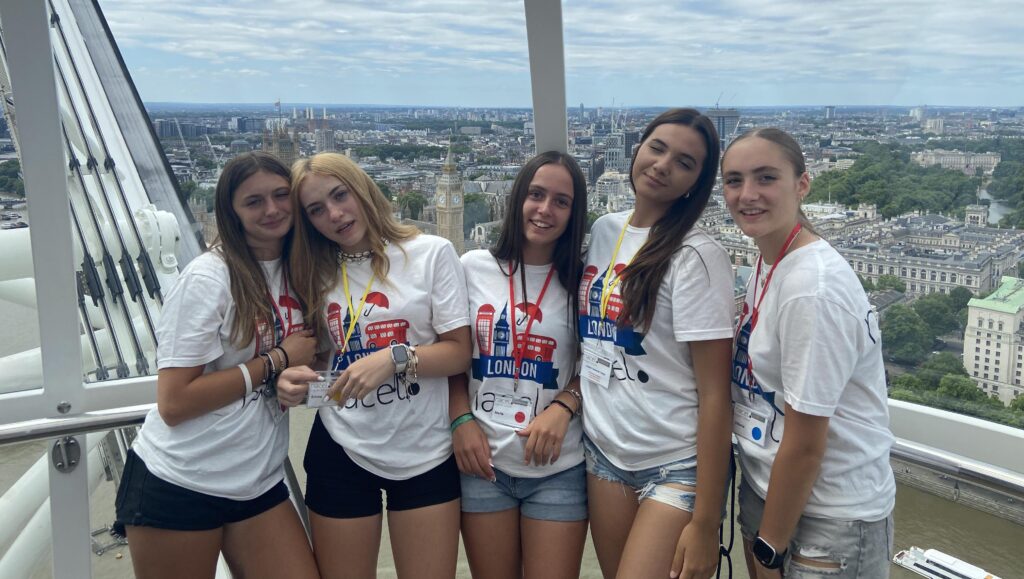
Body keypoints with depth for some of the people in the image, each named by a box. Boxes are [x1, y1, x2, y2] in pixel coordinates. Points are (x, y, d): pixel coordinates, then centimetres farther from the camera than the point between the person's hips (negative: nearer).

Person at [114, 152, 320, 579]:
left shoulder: (298, 271, 3)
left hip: (259, 484, 5)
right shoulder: (209, 278, -15)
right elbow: (173, 403, -19)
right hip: (177, 485, -5)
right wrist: (277, 361, -17)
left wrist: (298, 380, -6)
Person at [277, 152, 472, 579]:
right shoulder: (316, 272, 5)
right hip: (341, 452, 3)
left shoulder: (431, 253, -5)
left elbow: (459, 352, -7)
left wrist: (395, 357, -23)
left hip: (425, 454, -2)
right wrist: (293, 376, -8)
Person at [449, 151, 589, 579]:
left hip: (558, 468, 0)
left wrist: (563, 408, -12)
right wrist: (461, 421, -4)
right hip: (483, 461, 1)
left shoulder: (581, 280, -1)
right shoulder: (474, 268, 0)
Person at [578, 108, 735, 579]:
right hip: (603, 451, 6)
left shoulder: (696, 256, -13)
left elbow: (714, 394, -15)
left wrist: (705, 522, -16)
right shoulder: (603, 231, 4)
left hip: (677, 466, -5)